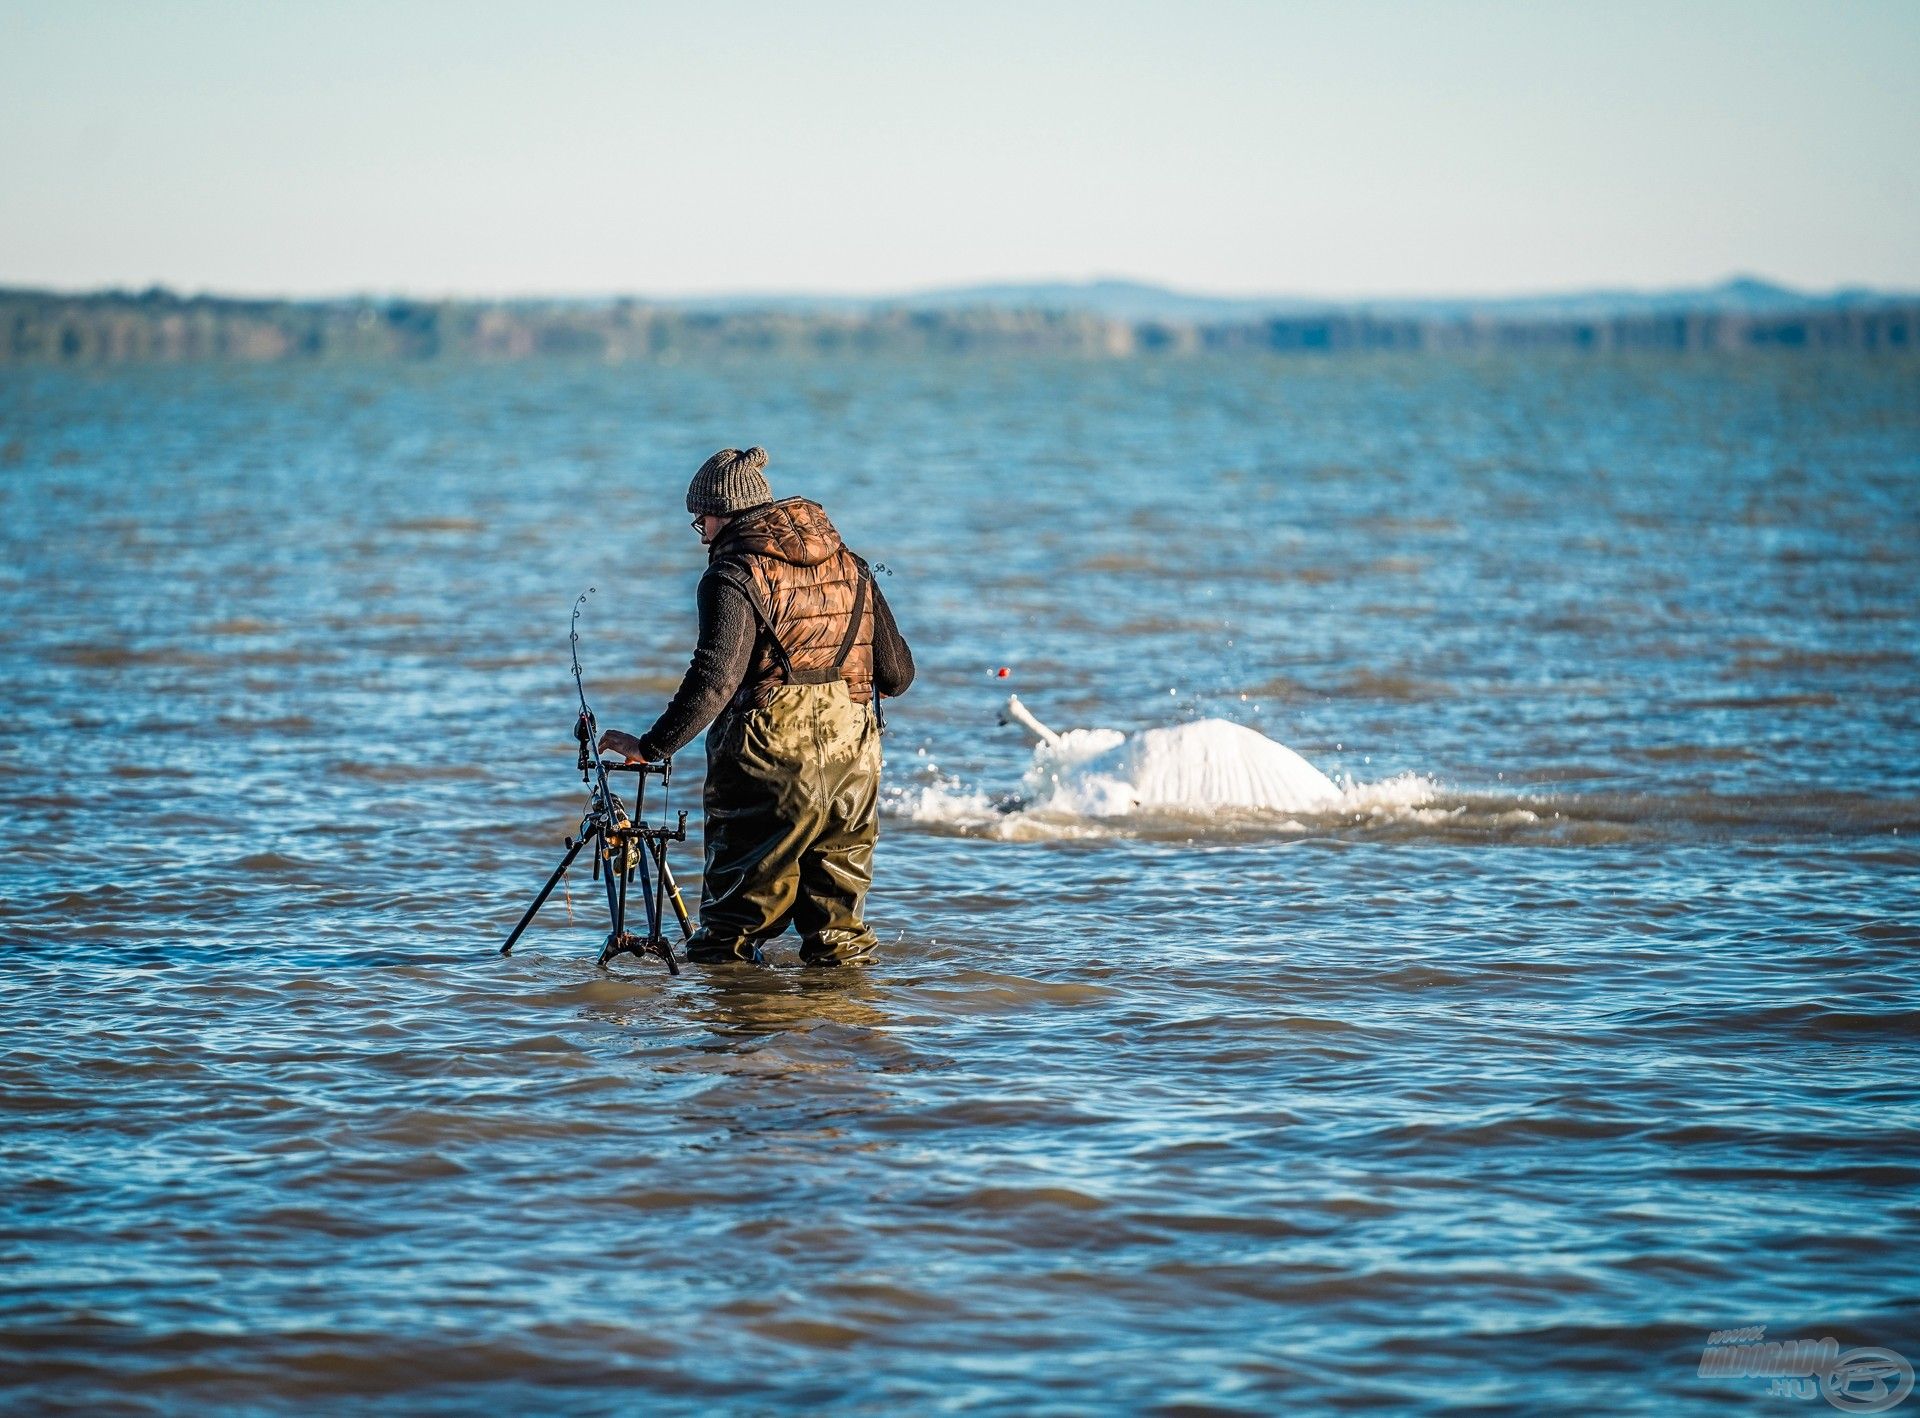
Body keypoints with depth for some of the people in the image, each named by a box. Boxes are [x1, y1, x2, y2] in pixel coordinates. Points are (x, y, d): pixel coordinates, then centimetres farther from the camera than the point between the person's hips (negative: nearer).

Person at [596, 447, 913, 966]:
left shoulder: (734, 573, -9)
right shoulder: (849, 564, 11)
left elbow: (714, 679, -21)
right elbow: (898, 673, 13)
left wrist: (651, 746, -16)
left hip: (770, 767, -6)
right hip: (854, 763, 6)